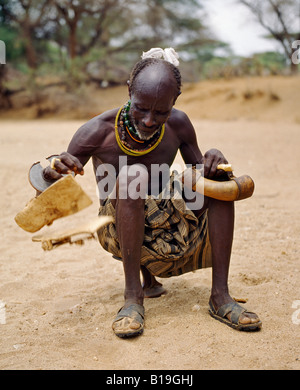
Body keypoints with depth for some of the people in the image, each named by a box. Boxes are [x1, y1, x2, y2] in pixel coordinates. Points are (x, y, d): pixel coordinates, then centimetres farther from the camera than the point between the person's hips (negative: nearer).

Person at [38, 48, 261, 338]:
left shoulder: (178, 125, -6)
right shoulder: (98, 131, -16)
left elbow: (200, 177, 5)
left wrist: (214, 161, -19)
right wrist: (52, 173, -37)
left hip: (167, 225, 4)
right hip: (117, 231, -4)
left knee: (220, 177, -14)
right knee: (135, 173, -33)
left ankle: (220, 295, -16)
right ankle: (133, 295, -26)